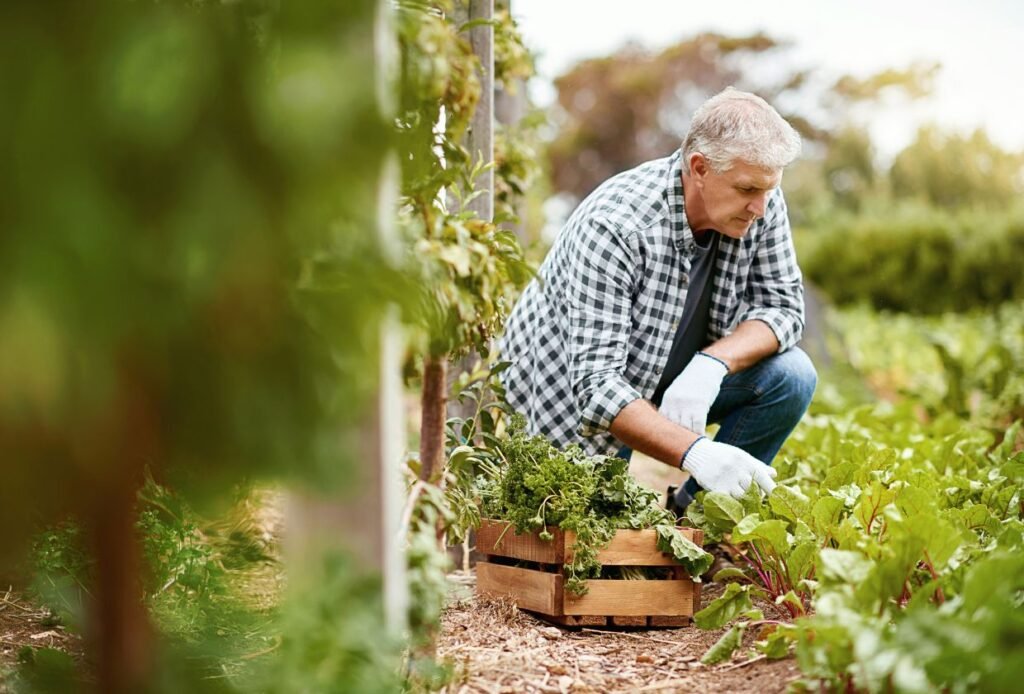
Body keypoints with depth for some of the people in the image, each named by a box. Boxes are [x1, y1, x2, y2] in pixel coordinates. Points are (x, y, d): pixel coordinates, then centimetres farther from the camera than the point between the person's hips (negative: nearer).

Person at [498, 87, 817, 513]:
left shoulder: (761, 204, -16)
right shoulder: (613, 226, -33)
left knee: (791, 376, -16)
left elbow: (783, 307, -9)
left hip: (676, 381, 5)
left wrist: (712, 364, -30)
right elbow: (596, 383, -37)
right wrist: (694, 451, -51)